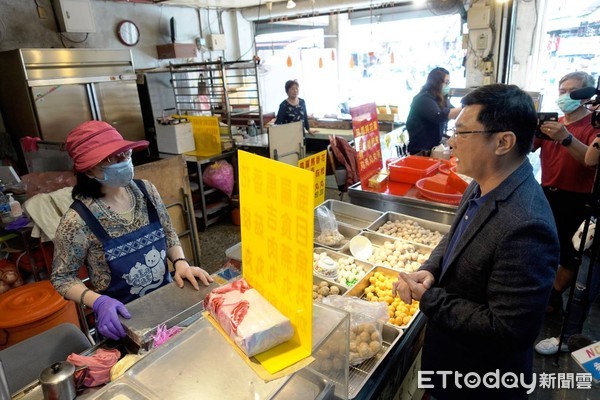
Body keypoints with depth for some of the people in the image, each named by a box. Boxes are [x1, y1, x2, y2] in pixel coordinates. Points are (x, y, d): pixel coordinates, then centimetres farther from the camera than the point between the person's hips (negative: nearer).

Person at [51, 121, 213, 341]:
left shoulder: (146, 190, -6)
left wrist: (181, 263, -9)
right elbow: (61, 277, -7)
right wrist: (99, 302, -22)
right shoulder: (79, 219, -18)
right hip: (122, 317, -3)